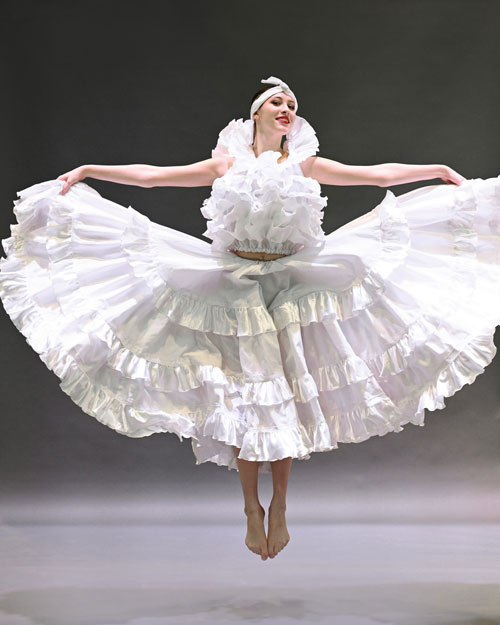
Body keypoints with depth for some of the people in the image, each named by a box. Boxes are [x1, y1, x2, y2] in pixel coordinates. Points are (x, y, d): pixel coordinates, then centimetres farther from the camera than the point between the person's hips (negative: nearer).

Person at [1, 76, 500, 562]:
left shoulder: (305, 164, 7)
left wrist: (442, 171, 9)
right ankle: (252, 510, 13)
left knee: (286, 395, 1)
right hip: (238, 287, -1)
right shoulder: (227, 163, 5)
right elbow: (149, 176, 7)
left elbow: (380, 175, 10)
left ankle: (279, 507, 15)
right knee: (244, 396, 0)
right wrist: (88, 170, 5)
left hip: (291, 285, 1)